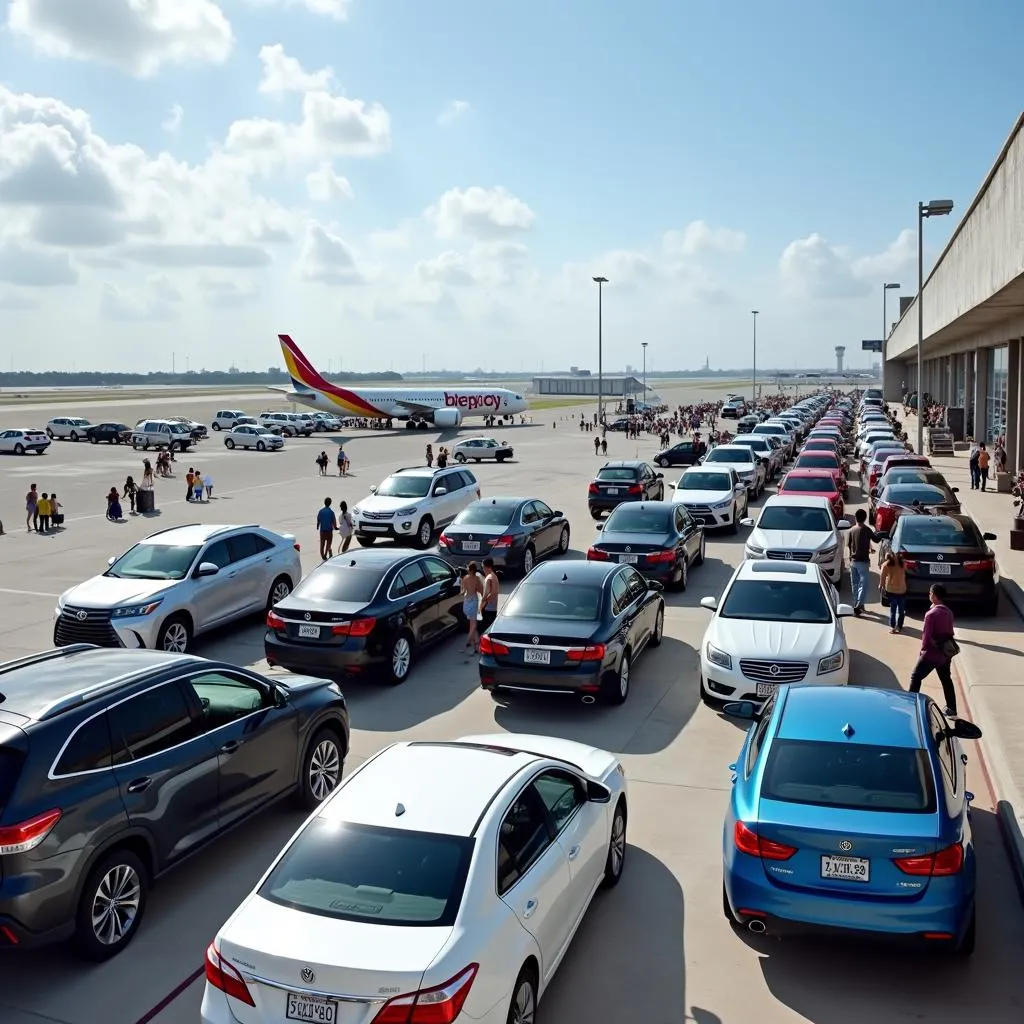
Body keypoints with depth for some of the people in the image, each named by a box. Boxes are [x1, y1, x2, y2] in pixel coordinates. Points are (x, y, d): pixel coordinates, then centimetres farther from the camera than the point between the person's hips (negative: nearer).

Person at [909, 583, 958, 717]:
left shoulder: (931, 614, -19)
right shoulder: (948, 613, 4)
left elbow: (926, 634, -16)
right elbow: (949, 632, 11)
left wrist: (923, 648, -2)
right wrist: (947, 648, 19)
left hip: (931, 653, -7)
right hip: (945, 654, 7)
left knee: (915, 677, 4)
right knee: (946, 680, 15)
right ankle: (952, 710, 20)